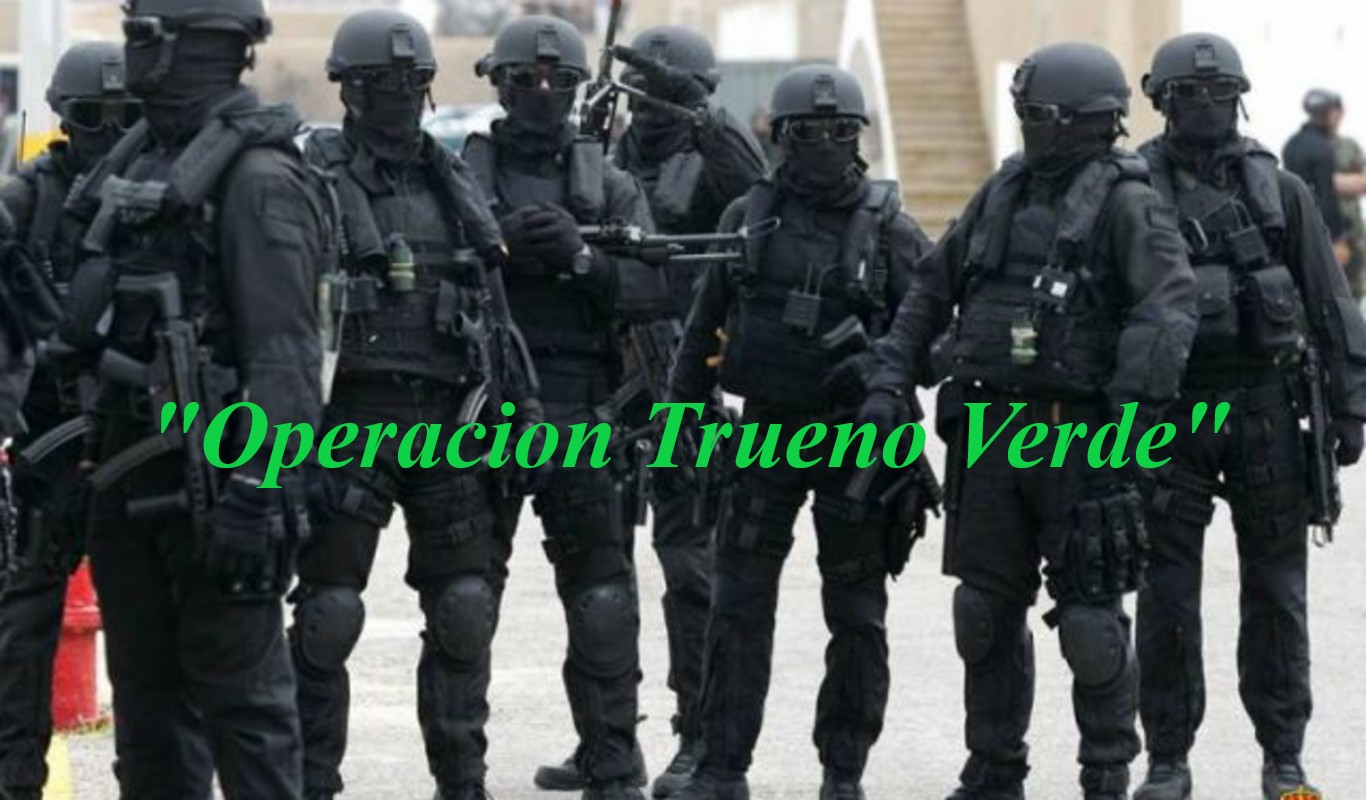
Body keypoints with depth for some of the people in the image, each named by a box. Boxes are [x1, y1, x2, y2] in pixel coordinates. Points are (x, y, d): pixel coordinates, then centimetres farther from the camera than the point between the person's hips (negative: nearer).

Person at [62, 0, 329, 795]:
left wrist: (258, 492, -24)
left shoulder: (258, 178, -14)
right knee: (146, 694, 14)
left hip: (211, 472, -9)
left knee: (241, 696, -4)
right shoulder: (140, 164, 14)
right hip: (132, 468, 9)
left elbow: (285, 355, -19)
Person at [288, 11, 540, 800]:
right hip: (354, 417, -5)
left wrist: (522, 400, 15)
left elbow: (492, 310, 20)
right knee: (329, 610, -2)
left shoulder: (454, 182, 14)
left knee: (464, 607, 4)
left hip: (447, 418, 5)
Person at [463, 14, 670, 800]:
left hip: (582, 409, 0)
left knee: (603, 600, -2)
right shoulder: (460, 173, 6)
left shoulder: (609, 183, 9)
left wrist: (581, 256, -15)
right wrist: (496, 248, -17)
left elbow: (654, 289, 0)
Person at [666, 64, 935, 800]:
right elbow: (703, 324, 11)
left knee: (856, 614, 4)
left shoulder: (888, 228, -2)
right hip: (766, 432, 2)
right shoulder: (748, 218, 5)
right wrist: (681, 407, 9)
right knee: (739, 605, 2)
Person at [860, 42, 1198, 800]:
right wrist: (890, 382, 8)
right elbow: (931, 290, 17)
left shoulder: (1124, 203, -7)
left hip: (1076, 435, -6)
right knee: (986, 610, 10)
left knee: (1091, 618, -2)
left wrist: (1131, 410, -30)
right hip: (989, 428, 6)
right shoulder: (1003, 192, 12)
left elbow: (1168, 308, -20)